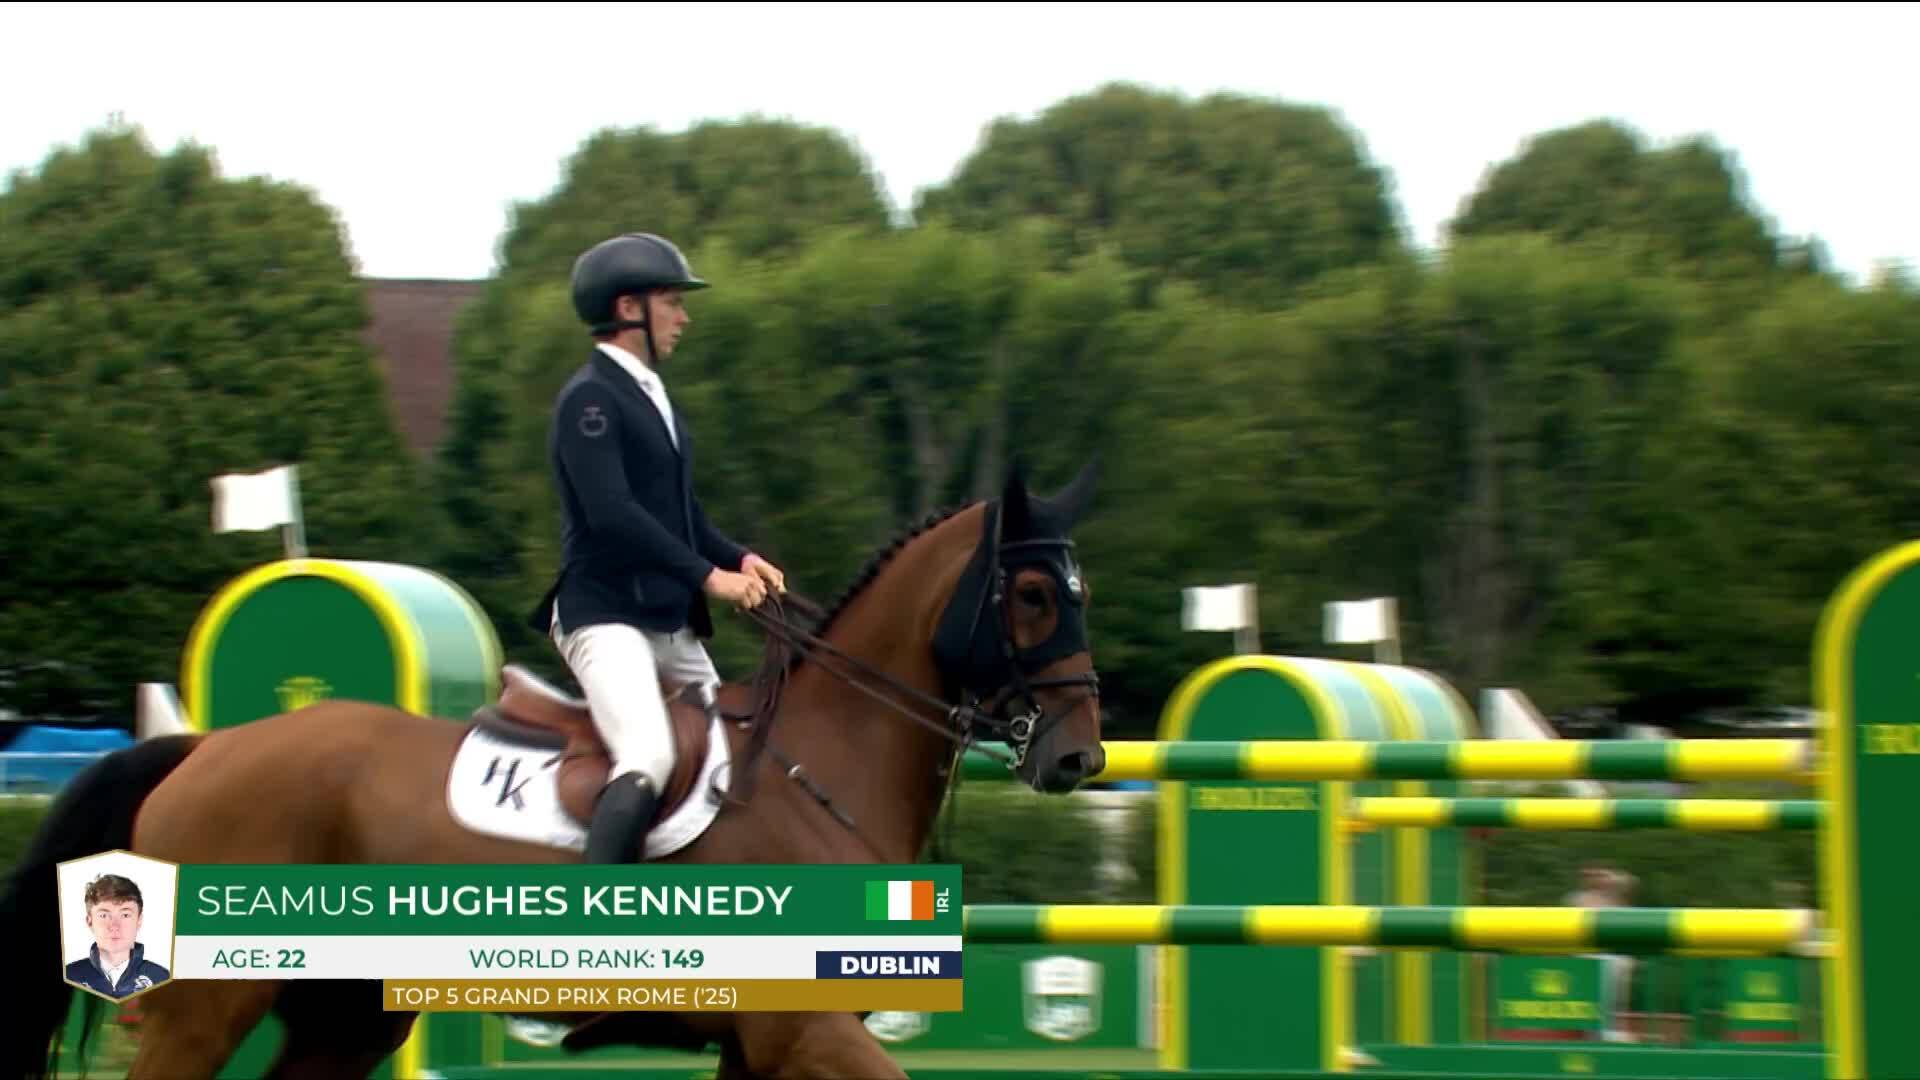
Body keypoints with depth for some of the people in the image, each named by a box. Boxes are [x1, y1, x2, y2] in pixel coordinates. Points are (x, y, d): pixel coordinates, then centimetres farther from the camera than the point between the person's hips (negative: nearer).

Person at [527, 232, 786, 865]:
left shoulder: (651, 396, 18)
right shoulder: (590, 398, -10)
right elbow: (611, 513, -21)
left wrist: (739, 559, 4)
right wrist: (708, 576, -20)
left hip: (672, 623, 10)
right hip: (605, 616, -10)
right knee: (647, 759, -29)